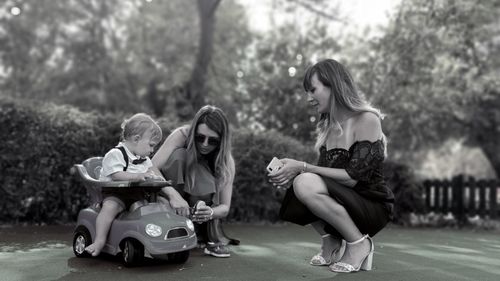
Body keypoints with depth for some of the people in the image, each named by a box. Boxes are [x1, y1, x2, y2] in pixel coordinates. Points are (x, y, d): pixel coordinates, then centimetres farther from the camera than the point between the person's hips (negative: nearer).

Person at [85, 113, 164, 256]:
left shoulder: (144, 159, 15)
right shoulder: (115, 154, -12)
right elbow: (117, 176, -22)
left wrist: (152, 175, -5)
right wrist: (138, 176, -31)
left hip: (137, 193, 7)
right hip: (115, 193, -7)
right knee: (110, 206, -35)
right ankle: (100, 240, -30)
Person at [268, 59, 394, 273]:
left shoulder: (367, 119, -15)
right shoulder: (327, 125, 8)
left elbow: (352, 177, -22)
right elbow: (324, 173, 5)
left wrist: (303, 168, -24)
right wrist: (293, 171, -13)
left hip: (373, 207, -7)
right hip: (344, 202, 7)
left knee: (307, 185, -29)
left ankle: (359, 244, -11)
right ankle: (332, 243, 3)